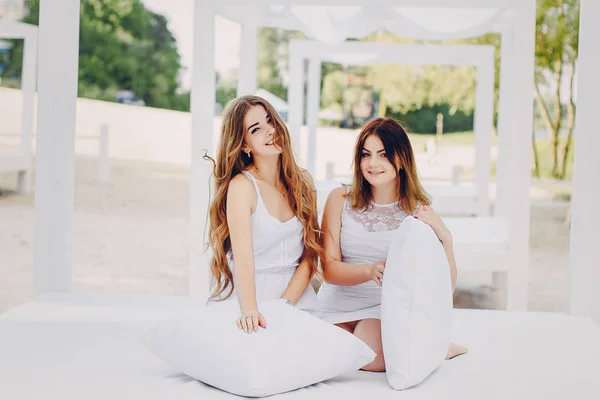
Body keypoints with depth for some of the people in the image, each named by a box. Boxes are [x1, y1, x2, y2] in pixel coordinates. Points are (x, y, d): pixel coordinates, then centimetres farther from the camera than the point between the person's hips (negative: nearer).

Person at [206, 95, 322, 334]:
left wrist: (284, 304, -11)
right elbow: (243, 258, -18)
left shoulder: (303, 181, 7)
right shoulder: (242, 186, -7)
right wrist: (250, 311, -33)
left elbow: (310, 256, 3)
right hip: (247, 300, -3)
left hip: (296, 298, 3)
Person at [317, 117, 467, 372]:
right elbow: (329, 269, -6)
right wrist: (370, 270, -26)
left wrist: (444, 238, -21)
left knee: (369, 359, -30)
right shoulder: (340, 200, 0)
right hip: (337, 307, 2)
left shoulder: (419, 212, -1)